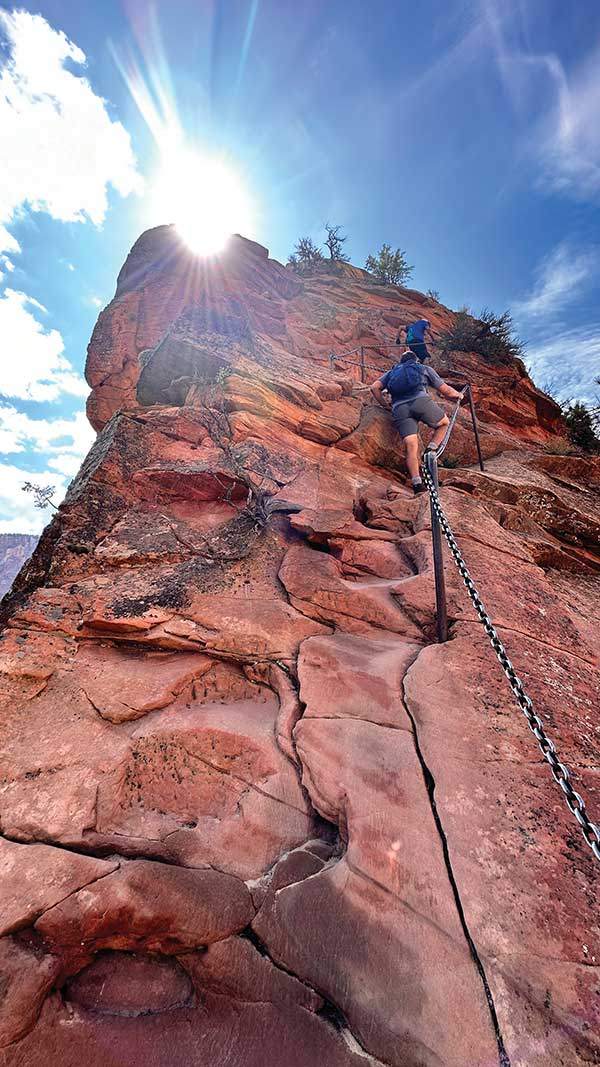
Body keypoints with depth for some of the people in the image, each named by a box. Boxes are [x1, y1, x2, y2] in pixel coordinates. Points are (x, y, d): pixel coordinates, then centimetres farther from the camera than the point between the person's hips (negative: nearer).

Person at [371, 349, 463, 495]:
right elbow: (446, 391, 27)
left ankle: (417, 483, -18)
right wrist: (458, 395, 46)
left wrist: (386, 405, 26)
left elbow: (374, 387, 18)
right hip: (421, 401, -1)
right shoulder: (425, 369, 29)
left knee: (411, 447, -4)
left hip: (399, 408, 2)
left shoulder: (392, 371, 34)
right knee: (444, 423, 22)